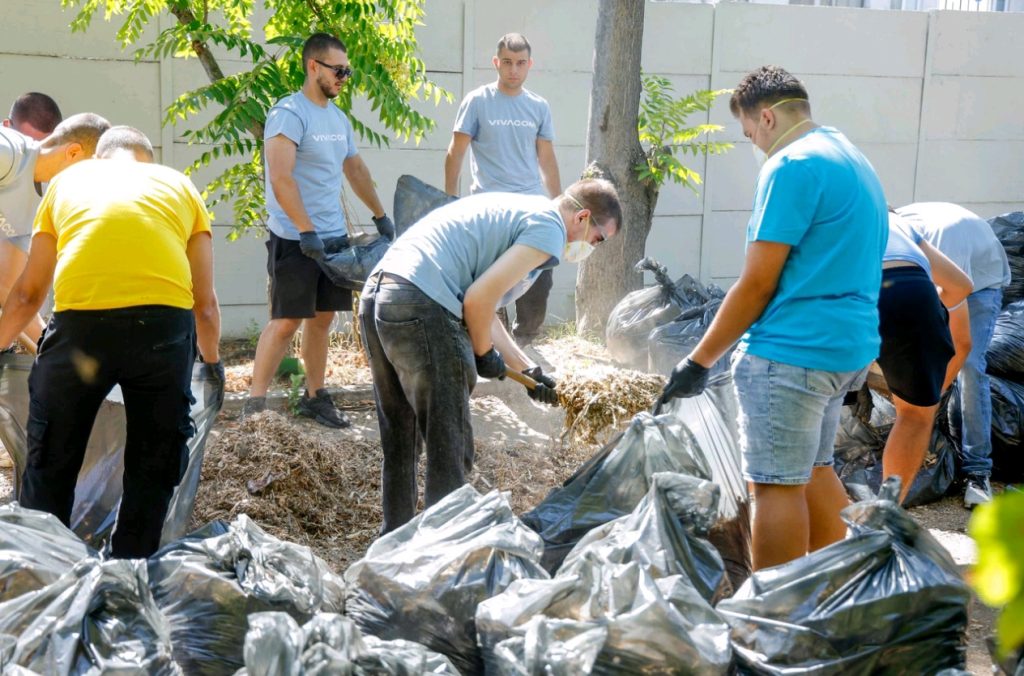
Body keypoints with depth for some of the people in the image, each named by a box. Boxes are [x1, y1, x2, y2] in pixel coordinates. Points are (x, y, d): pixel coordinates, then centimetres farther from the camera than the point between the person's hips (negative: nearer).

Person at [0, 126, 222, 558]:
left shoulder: (68, 179, 26)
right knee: (154, 466, 17)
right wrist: (212, 361, 40)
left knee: (50, 462, 18)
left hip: (81, 324, 0)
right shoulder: (180, 185, 25)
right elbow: (205, 303, 24)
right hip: (164, 323, 0)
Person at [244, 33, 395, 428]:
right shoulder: (289, 113, -12)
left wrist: (380, 215, 25)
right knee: (287, 321, -6)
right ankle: (255, 403, 3)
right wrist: (307, 231, -24)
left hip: (333, 236, 7)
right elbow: (281, 179, -21)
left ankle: (315, 397, 21)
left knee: (322, 317, 11)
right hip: (295, 239, -7)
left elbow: (356, 169, 25)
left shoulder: (339, 118, 13)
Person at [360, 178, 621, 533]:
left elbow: (478, 304, 27)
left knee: (399, 443, 21)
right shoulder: (549, 227, -3)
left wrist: (527, 368, 28)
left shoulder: (515, 209, 26)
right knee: (449, 450, 1)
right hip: (419, 308, -10)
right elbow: (478, 299, -14)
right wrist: (485, 354, 4)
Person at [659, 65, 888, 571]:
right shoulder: (855, 161, 16)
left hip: (791, 351, -10)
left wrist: (700, 360, -9)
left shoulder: (791, 166, -13)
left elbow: (757, 284, -15)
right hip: (849, 345, 10)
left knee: (777, 484, -3)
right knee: (813, 469, 20)